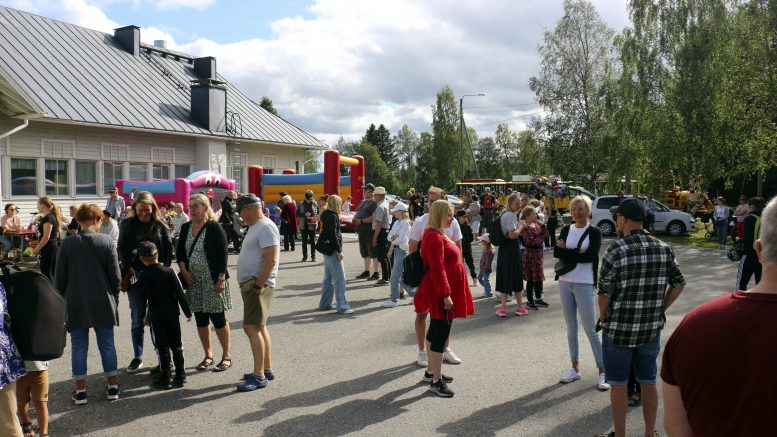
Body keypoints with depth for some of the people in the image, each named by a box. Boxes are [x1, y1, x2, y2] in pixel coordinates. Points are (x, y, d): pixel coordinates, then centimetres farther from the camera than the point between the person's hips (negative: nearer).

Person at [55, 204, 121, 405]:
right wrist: (114, 296, 12)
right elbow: (115, 275, -3)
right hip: (103, 301, 0)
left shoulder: (68, 243, -5)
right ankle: (112, 386, 16)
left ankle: (80, 390, 13)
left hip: (76, 303, 0)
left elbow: (61, 275, 0)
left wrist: (61, 298, 12)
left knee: (78, 346, 9)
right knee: (107, 343, 10)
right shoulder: (106, 241, -6)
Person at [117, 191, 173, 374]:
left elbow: (169, 249, 5)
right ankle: (137, 357, 17)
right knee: (137, 318, 5)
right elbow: (121, 248, 7)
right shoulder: (127, 224, 4)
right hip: (135, 275, 1)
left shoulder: (160, 226, 2)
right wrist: (129, 268, -5)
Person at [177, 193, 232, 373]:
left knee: (218, 319, -1)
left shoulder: (214, 227, -9)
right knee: (200, 319, 11)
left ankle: (226, 356, 12)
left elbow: (222, 254, -13)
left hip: (212, 282, -6)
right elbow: (179, 252, 14)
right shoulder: (186, 228, 9)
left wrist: (221, 279, -17)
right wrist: (184, 271, -2)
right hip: (194, 282, 6)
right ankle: (208, 355, 24)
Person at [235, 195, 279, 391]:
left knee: (251, 327, -12)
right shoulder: (255, 227, 17)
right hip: (250, 284, 11)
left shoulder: (265, 227, -15)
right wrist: (253, 285, 15)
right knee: (259, 327, 14)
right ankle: (267, 369, 23)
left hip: (258, 284, -11)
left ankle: (259, 376, -8)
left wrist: (258, 285, -23)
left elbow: (271, 260, -23)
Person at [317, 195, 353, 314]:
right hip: (332, 250, -10)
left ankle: (325, 304, 23)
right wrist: (339, 251, -18)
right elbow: (333, 235, -21)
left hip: (327, 250, 10)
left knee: (328, 278, 17)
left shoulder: (327, 215, 12)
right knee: (339, 278, -8)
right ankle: (342, 306, -7)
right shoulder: (333, 217, -16)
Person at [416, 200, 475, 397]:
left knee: (436, 331, 17)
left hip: (441, 291, 11)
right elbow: (437, 268, -24)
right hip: (440, 292, -11)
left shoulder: (439, 234, 16)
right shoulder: (435, 237, -18)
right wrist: (446, 295, -26)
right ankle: (436, 380, -1)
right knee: (441, 332, -7)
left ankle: (431, 371, 28)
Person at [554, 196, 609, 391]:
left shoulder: (594, 232, -4)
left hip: (584, 284, -5)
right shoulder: (566, 230, 8)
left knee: (591, 329, -4)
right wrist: (578, 253, -17)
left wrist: (566, 251, -11)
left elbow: (589, 256, -18)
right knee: (571, 328, 13)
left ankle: (603, 371, 7)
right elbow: (556, 252, -5)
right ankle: (575, 369, 24)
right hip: (565, 282, 5)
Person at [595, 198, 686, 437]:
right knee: (648, 382, 18)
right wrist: (659, 309, 11)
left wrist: (603, 318, 1)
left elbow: (605, 292, -15)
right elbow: (678, 283, 4)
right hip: (652, 329, 4)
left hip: (619, 329, -4)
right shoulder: (664, 249, -2)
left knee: (619, 385, 10)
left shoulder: (615, 251, -16)